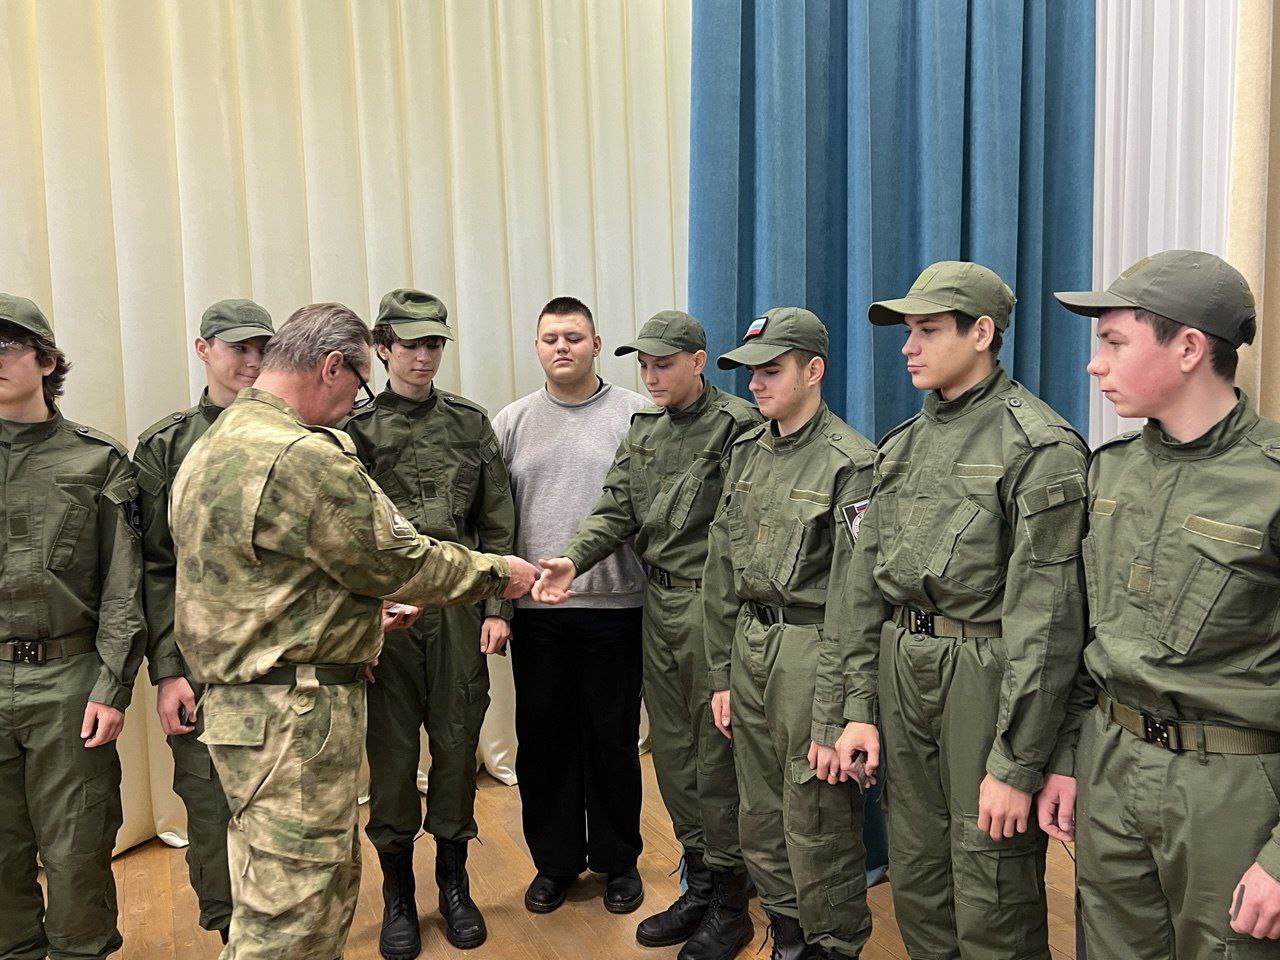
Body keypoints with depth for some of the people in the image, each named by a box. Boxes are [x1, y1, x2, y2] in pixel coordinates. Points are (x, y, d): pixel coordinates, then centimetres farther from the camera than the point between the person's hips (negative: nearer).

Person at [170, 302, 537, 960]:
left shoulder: (211, 447, 14)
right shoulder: (304, 456, -20)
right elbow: (398, 561, -14)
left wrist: (360, 612, 23)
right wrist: (498, 572, 1)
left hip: (241, 700, 11)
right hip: (294, 714, -11)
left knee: (331, 881, 22)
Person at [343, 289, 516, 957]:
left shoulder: (470, 424, 6)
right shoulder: (356, 430, 1)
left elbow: (497, 524, 5)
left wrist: (497, 606, -1)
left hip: (459, 610, 1)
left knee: (456, 745, 9)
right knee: (391, 751, 8)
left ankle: (454, 883, 29)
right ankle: (397, 895, 26)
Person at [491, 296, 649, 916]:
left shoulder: (636, 416, 0)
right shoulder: (511, 423, 8)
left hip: (615, 607, -2)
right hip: (534, 610, 2)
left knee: (614, 738, 9)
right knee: (543, 738, 11)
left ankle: (618, 860, 28)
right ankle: (555, 860, 29)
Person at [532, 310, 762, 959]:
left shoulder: (737, 425, -11)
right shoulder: (643, 430, 13)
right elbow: (615, 511, 6)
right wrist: (573, 560, -10)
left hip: (711, 605, -7)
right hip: (658, 604, 7)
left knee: (715, 755, 2)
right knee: (671, 750, 15)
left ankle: (729, 904, 20)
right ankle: (698, 886, 32)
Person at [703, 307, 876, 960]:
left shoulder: (850, 462, -13)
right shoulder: (747, 453, 10)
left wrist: (832, 714, -17)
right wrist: (721, 675, 11)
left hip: (811, 653, -7)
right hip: (749, 646, 7)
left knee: (818, 822, 4)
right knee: (759, 818, 17)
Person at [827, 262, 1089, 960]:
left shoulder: (1039, 446, -12)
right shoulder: (903, 445, 11)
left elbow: (1045, 612, -16)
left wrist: (1017, 763, -17)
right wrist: (858, 707, 7)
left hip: (987, 675, -6)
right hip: (902, 669, 7)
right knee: (916, 888, 18)